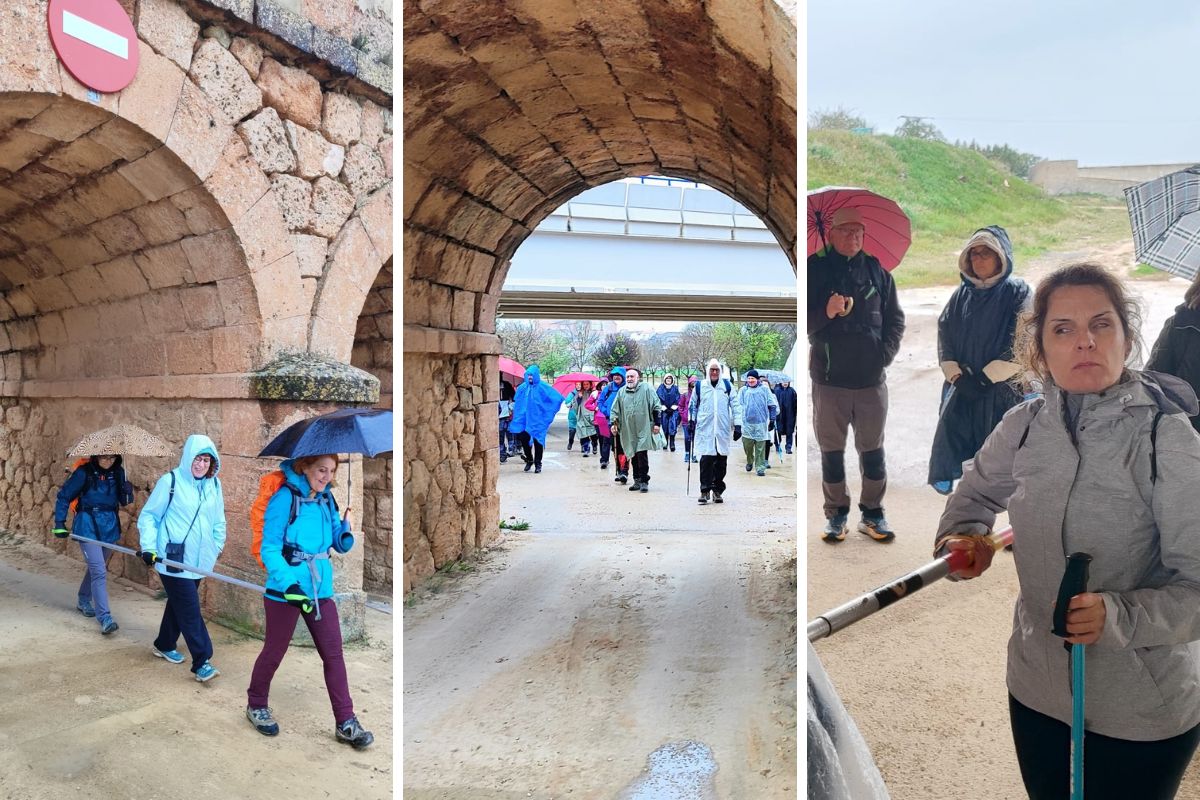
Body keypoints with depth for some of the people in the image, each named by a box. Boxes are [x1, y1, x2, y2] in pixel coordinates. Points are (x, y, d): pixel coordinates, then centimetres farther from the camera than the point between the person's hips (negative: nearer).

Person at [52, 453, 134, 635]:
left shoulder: (118, 472, 0)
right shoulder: (84, 472, -12)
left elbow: (123, 501, 5)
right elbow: (63, 496, -4)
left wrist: (127, 492, -16)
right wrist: (59, 523, -5)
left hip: (109, 527, 5)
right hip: (88, 526, -5)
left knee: (96, 567, 21)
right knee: (99, 571, -13)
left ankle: (83, 600, 45)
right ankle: (104, 617, -15)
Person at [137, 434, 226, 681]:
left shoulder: (214, 484, 4)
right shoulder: (171, 481, -10)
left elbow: (218, 521, 15)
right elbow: (148, 515, -4)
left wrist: (218, 546, 15)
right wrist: (148, 546, -12)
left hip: (199, 561, 6)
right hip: (173, 560, -6)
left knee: (179, 604, 20)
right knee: (190, 610, -7)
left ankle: (165, 645, 41)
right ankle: (202, 662, -4)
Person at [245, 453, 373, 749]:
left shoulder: (326, 498, 4)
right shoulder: (285, 498, -15)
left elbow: (340, 544, 7)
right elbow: (270, 549, -16)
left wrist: (348, 526, -15)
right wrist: (289, 585, -28)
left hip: (321, 588, 5)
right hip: (285, 590, -5)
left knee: (333, 653, 4)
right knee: (274, 651, 13)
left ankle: (345, 723, 10)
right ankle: (256, 705, 39)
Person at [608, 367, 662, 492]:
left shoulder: (646, 389, 0)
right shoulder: (621, 392, 11)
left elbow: (656, 407, 0)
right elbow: (614, 409, 15)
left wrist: (656, 423, -4)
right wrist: (613, 423, 4)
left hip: (643, 429, -4)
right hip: (628, 431, 4)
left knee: (642, 455, -10)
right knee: (633, 457, 8)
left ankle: (644, 481, 0)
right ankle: (637, 481, 17)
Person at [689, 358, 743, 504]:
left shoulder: (727, 386, 7)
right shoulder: (699, 386, 6)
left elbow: (736, 406, 7)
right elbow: (693, 405, 17)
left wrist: (737, 425, 1)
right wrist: (691, 421, 12)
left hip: (723, 430, 1)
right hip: (705, 429, -1)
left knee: (721, 462, 5)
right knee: (706, 460, -8)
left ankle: (718, 490, 17)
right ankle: (704, 490, -1)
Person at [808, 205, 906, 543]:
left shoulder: (876, 269, 6)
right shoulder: (815, 268, -2)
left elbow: (895, 319, 12)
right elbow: (803, 322, -3)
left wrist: (886, 353, -1)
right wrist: (825, 313, -20)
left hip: (872, 379, 2)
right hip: (829, 380, -2)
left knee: (873, 449, 9)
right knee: (831, 450, 7)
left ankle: (872, 513, 22)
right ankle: (836, 514, 20)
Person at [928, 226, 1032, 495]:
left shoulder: (1017, 292, -6)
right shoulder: (963, 293, 8)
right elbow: (944, 332, 8)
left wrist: (984, 378, -13)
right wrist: (955, 374, -4)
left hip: (1002, 391, -4)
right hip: (962, 389, 4)